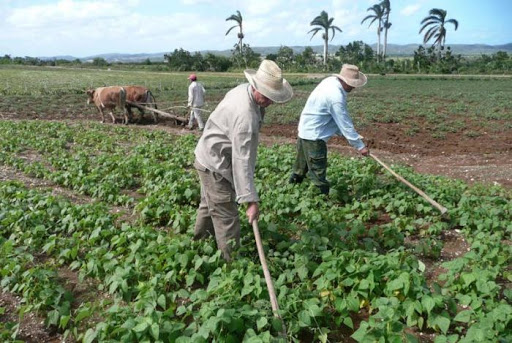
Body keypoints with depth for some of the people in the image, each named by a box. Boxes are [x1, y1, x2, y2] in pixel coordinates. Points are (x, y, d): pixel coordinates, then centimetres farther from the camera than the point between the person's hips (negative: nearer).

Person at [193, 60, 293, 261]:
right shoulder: (245, 115, -33)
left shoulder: (244, 89, -4)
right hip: (215, 165, -10)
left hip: (210, 158, 10)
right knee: (226, 217, -4)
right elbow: (242, 160, -35)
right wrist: (251, 200, -34)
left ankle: (199, 241, 48)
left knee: (210, 204, 27)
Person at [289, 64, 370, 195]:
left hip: (305, 130, 10)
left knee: (301, 166, 24)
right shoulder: (336, 97, -26)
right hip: (314, 136, -10)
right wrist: (360, 146, -15)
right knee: (318, 172, -1)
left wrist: (340, 132, 9)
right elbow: (345, 124, -22)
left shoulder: (330, 80, 1)